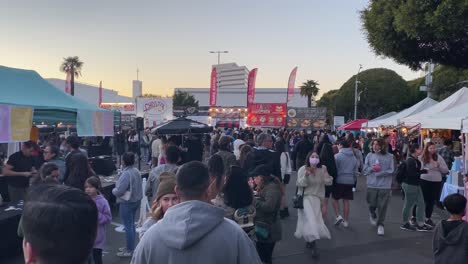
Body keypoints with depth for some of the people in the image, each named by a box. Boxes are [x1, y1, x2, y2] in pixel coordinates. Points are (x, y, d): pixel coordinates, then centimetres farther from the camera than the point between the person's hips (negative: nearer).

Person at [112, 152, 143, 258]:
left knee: (128, 226, 1)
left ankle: (130, 250, 10)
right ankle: (130, 246, 31)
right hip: (136, 200, 9)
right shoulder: (136, 171, 3)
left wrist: (113, 190, -1)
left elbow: (119, 191, -24)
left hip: (127, 203, -9)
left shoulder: (126, 174, -23)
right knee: (132, 225, 19)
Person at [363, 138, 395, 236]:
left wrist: (379, 173, -12)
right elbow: (365, 170, 2)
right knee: (372, 204, 10)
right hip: (372, 185, 2)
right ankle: (372, 215, 43)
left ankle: (380, 224, 20)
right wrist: (372, 168, -17)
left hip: (385, 186, -1)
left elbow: (391, 170, -7)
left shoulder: (389, 156, -4)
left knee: (382, 206, 3)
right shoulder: (369, 156, 3)